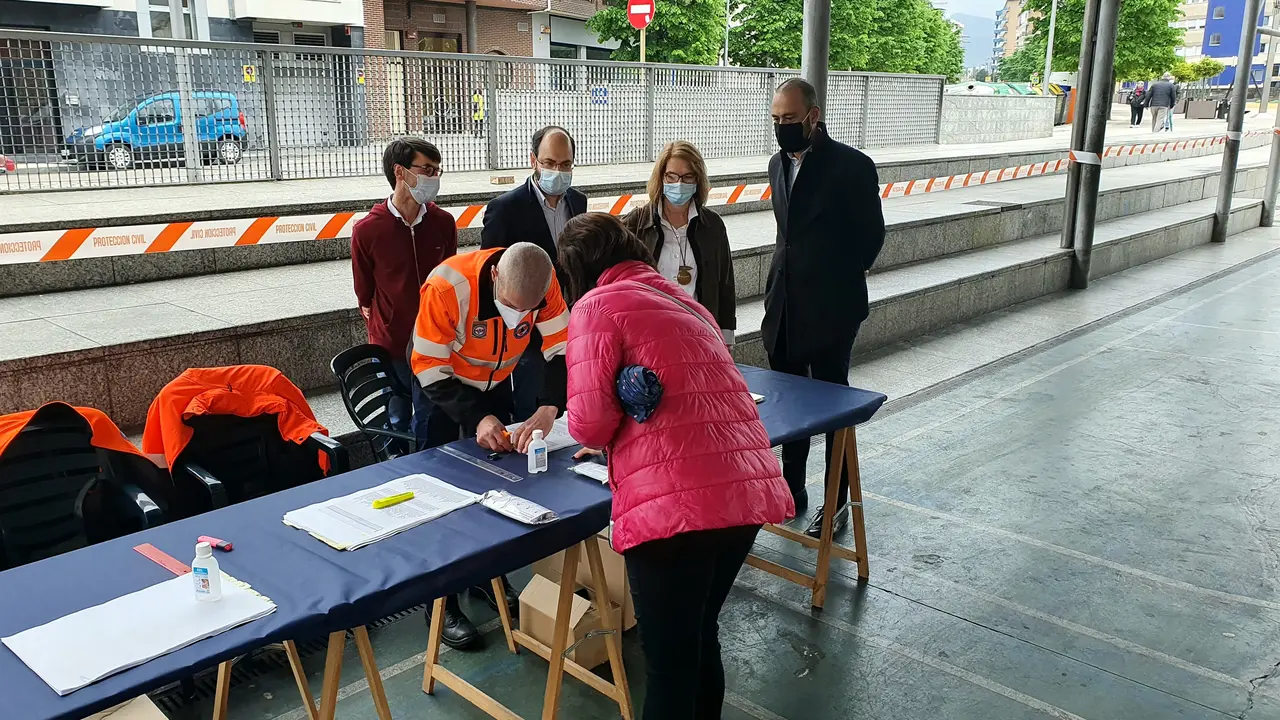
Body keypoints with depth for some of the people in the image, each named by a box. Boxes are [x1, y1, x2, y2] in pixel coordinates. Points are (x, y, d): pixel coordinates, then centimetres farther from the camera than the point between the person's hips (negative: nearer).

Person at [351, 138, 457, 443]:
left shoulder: (443, 222, -3)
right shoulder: (367, 230, -10)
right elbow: (364, 295, 2)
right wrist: (385, 328, 6)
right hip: (390, 349, -2)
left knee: (430, 424, 12)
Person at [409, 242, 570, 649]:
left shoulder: (543, 283, -27)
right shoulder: (447, 286, -38)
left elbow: (563, 347, -23)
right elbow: (429, 369, -31)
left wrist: (548, 408, -39)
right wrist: (477, 418, -41)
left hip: (495, 386, 4)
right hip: (442, 388, -4)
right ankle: (442, 602, 10)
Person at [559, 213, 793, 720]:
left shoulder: (598, 305, 1)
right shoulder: (683, 300, 24)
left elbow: (590, 420, -8)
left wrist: (603, 440, 14)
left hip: (675, 502, -8)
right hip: (751, 487, 8)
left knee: (669, 656, 6)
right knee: (700, 633, 25)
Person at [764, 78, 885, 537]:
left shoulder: (852, 166, -11)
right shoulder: (778, 164, 9)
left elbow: (871, 235, -5)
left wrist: (838, 279, -2)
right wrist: (786, 278, 11)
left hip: (830, 308, -6)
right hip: (784, 305, 6)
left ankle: (836, 501, 15)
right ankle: (792, 487, 28)